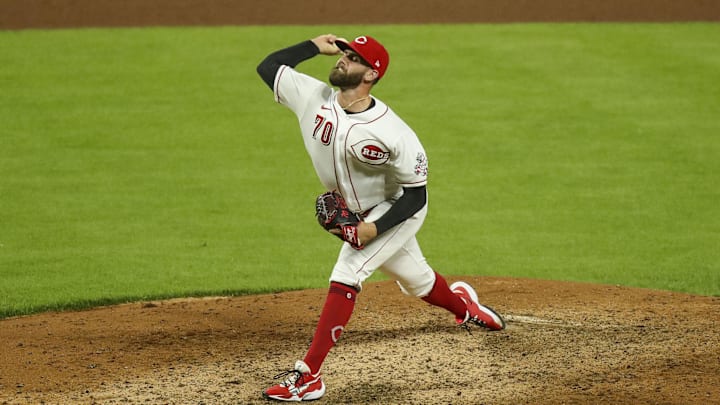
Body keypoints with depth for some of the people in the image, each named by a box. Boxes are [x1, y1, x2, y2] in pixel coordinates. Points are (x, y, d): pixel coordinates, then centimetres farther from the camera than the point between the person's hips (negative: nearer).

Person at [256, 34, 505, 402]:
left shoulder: (393, 133, -30)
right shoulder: (314, 98, -16)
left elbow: (416, 194, -22)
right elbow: (268, 67, -9)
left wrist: (375, 228, -32)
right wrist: (315, 46, -16)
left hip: (396, 211, -7)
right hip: (359, 213, 7)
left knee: (345, 275, -21)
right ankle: (461, 303, 57)